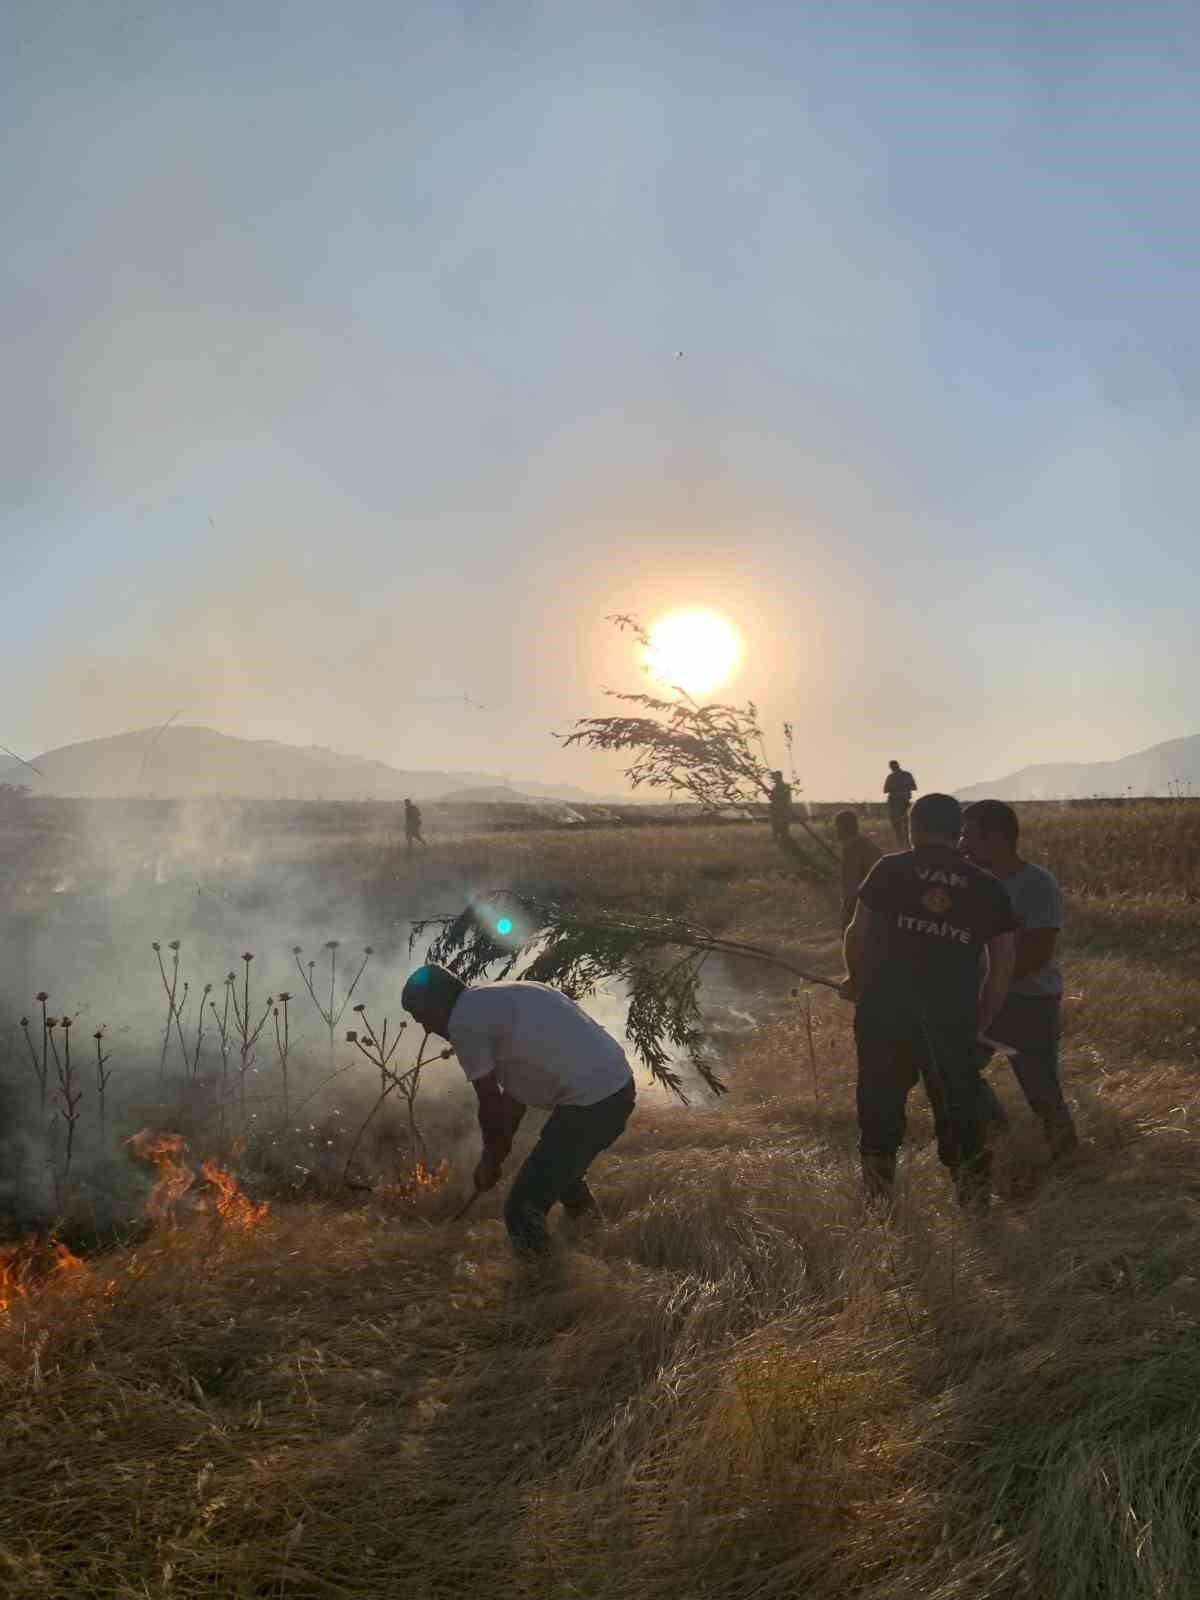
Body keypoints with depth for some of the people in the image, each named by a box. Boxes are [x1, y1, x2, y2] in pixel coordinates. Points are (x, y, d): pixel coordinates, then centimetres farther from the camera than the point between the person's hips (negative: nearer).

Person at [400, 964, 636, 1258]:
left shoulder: (463, 1021, -9)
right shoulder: (495, 1000, 19)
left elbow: (491, 1104, -3)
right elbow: (513, 1090, 24)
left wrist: (492, 1158, 12)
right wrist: (500, 1145, 27)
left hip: (590, 1102, -10)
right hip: (617, 1086, 10)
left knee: (523, 1210, -3)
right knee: (561, 1167, 33)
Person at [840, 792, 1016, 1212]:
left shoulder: (890, 869, 3)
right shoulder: (986, 887, 9)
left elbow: (858, 932, 0)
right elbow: (1004, 962, 7)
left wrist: (856, 980, 18)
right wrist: (978, 1023, 14)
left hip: (884, 1008, -1)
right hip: (951, 1017, 1)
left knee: (881, 1097, 12)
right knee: (957, 1104, 13)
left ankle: (879, 1191, 21)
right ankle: (974, 1192, 15)